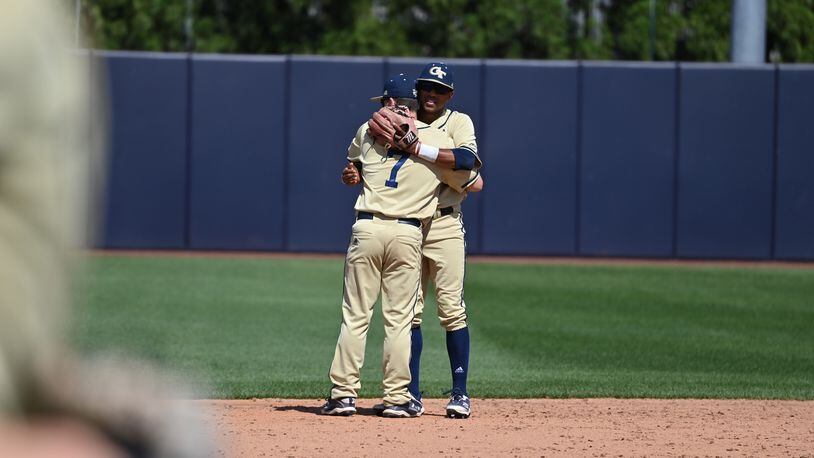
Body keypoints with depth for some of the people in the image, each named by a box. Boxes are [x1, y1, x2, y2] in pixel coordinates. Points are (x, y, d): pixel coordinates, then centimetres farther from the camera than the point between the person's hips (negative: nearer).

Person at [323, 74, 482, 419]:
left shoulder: (369, 131, 8)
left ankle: (343, 394, 4)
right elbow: (475, 183, 14)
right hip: (408, 234, 0)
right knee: (398, 319, 5)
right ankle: (397, 398, 5)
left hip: (366, 229, 0)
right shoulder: (439, 141, 5)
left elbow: (354, 161, 30)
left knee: (355, 315, 4)